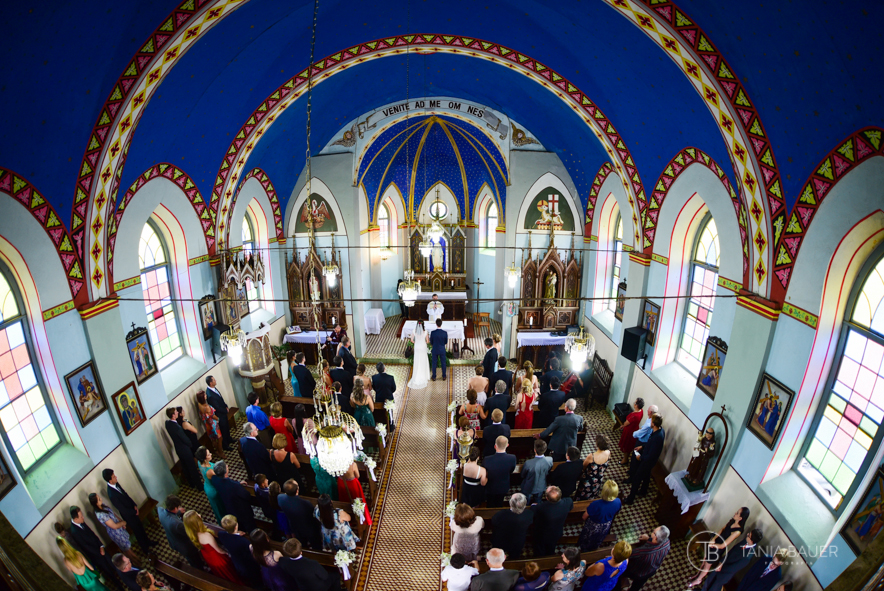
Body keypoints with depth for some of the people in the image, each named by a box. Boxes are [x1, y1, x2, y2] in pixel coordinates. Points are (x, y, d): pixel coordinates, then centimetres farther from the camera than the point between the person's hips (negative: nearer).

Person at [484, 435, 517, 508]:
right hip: (503, 488, 2)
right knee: (499, 504, 31)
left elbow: (485, 474, -17)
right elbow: (511, 471, -11)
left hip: (490, 488, -2)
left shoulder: (487, 459, -36)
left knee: (490, 505, 27)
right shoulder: (512, 458, -31)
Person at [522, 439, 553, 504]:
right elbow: (548, 472, -7)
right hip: (541, 488, 3)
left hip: (528, 488, -3)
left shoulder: (528, 463, -40)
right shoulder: (549, 460, -29)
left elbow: (522, 476, -19)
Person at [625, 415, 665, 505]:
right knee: (646, 476, 30)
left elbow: (650, 456, -31)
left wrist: (640, 457, -15)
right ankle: (643, 491, 54)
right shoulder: (660, 430, -11)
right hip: (649, 460, 9)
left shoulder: (657, 437, -39)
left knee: (636, 479, 7)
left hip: (648, 461, -9)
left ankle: (630, 499, 23)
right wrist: (642, 447, 9)